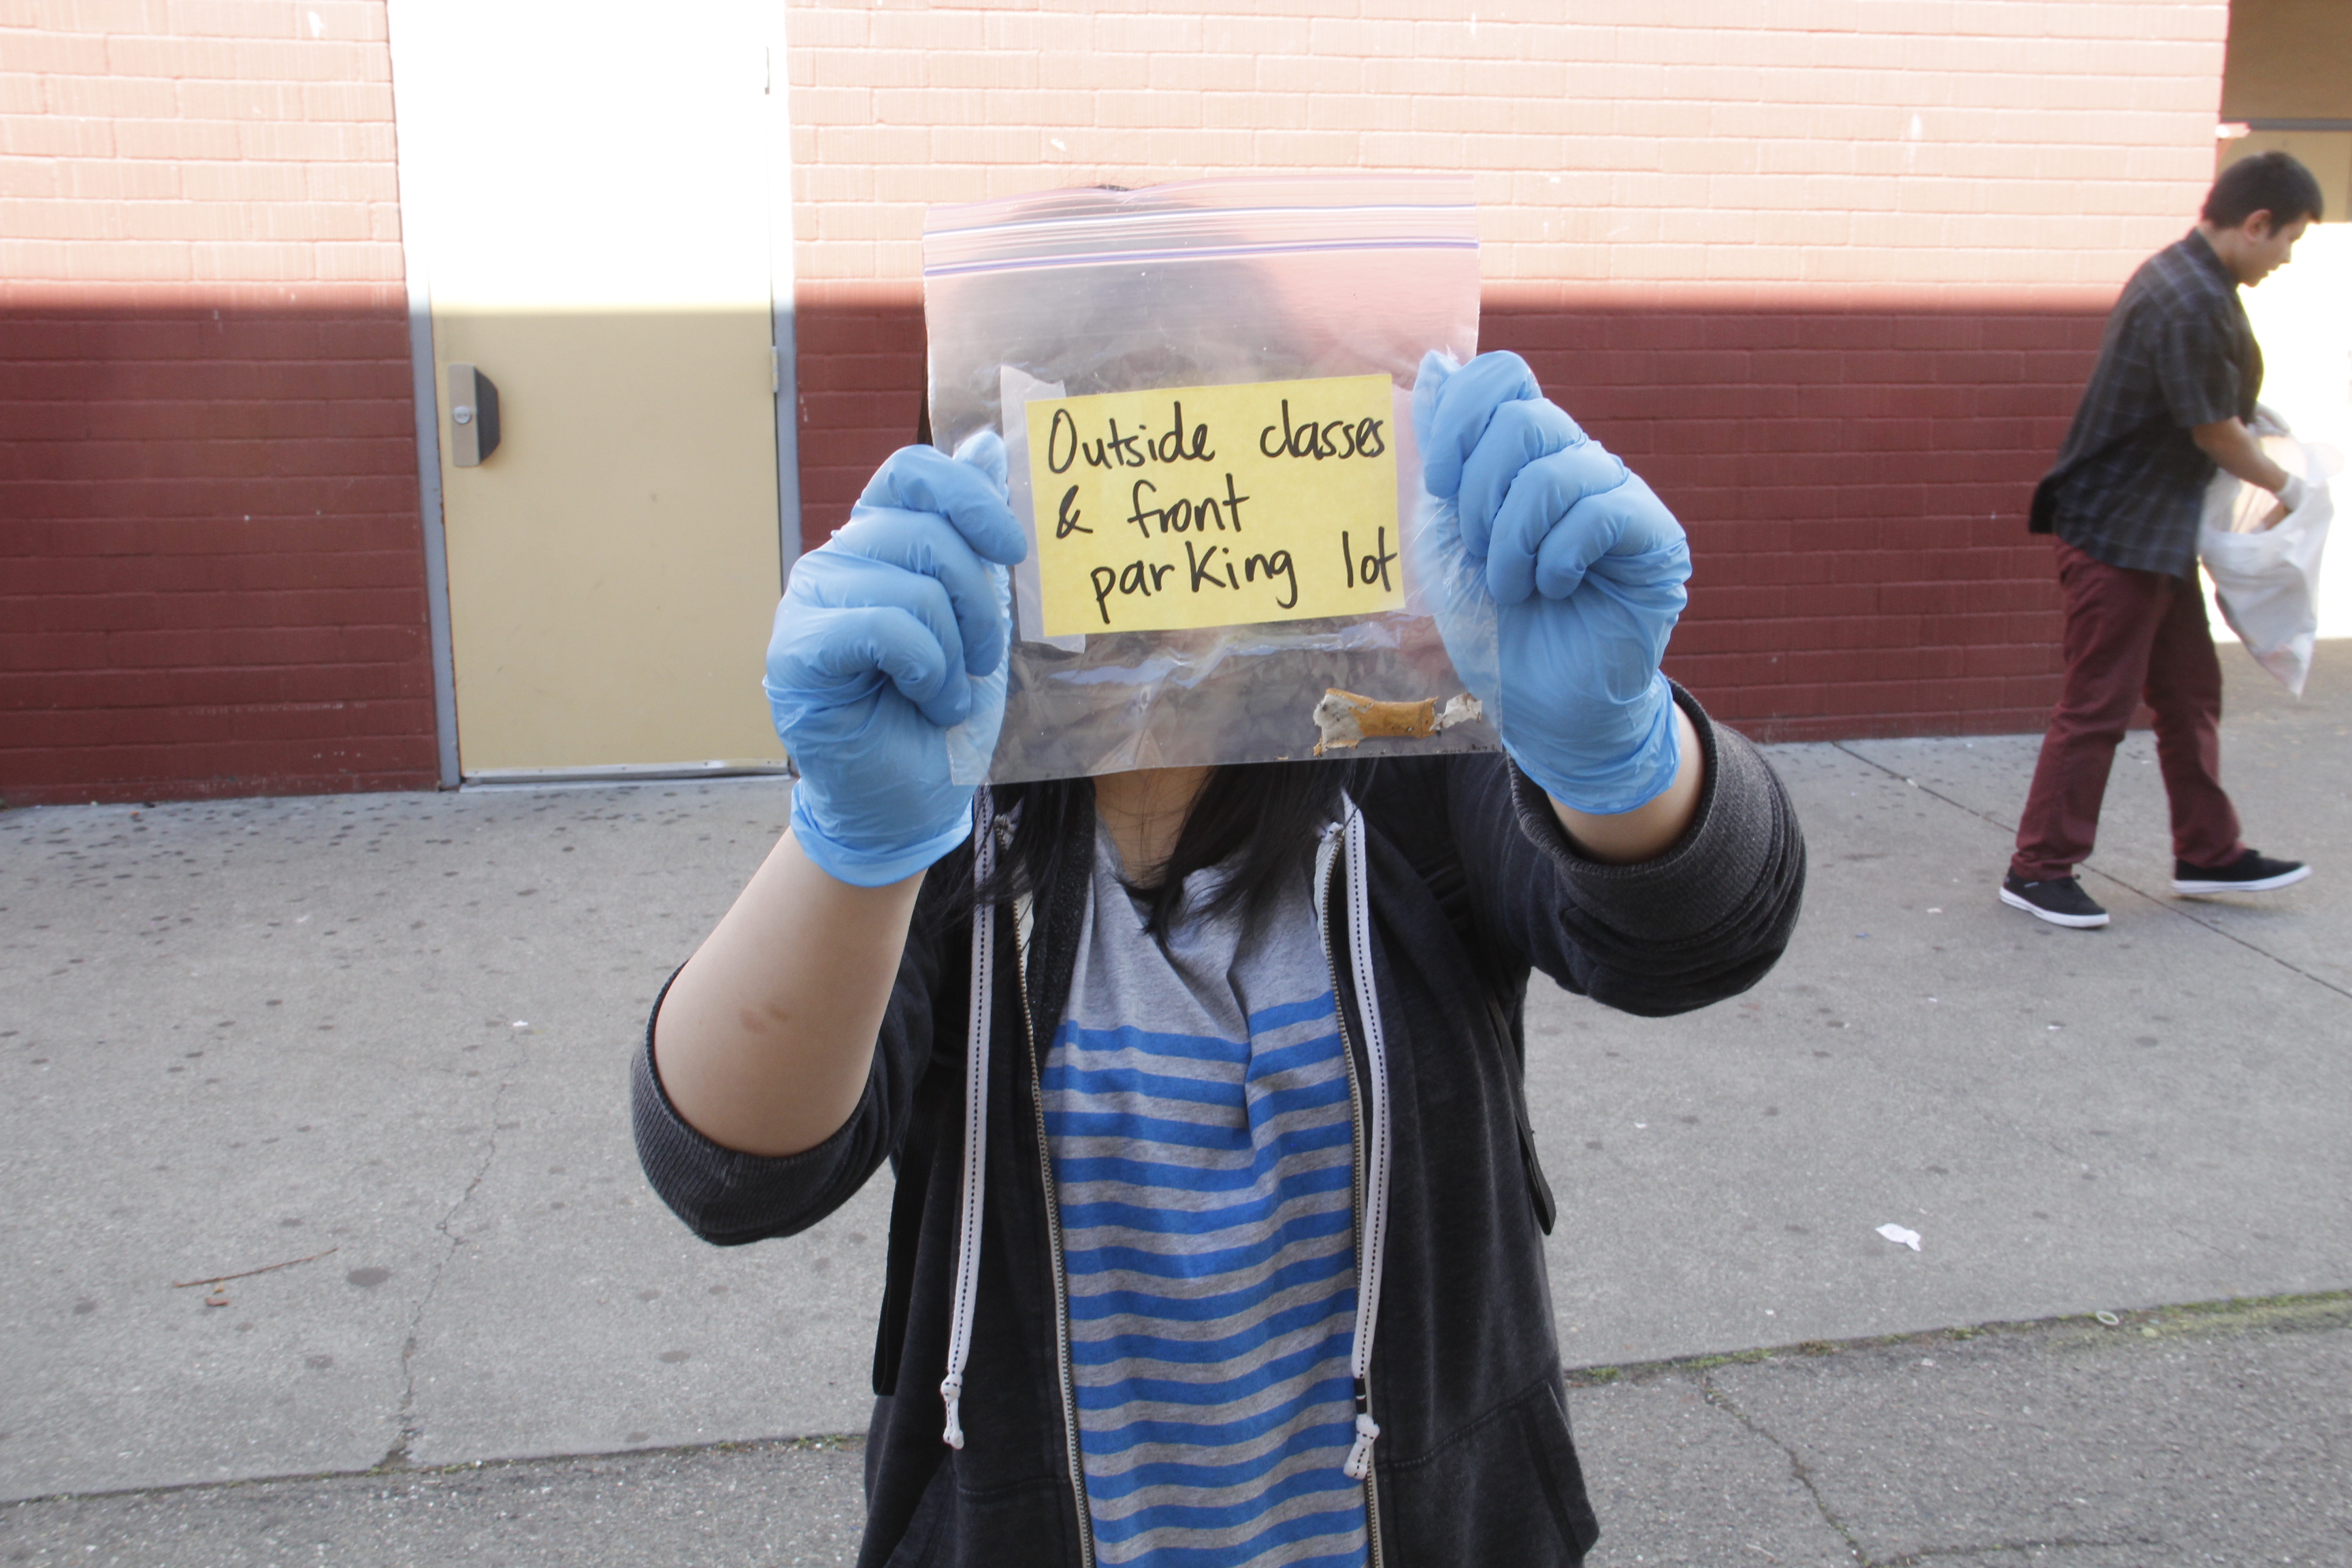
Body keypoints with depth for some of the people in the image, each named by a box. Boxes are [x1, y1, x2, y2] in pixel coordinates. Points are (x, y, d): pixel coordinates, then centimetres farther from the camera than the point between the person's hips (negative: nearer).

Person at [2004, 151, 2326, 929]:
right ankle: (2039, 869, 6)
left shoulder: (2184, 276, 11)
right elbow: (2214, 431, -15)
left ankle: (2208, 854, 27)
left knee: (2190, 692, 16)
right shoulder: (2192, 304, -22)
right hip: (2118, 534, -11)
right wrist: (2285, 487, 1)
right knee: (2098, 706, -4)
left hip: (2159, 534, 11)